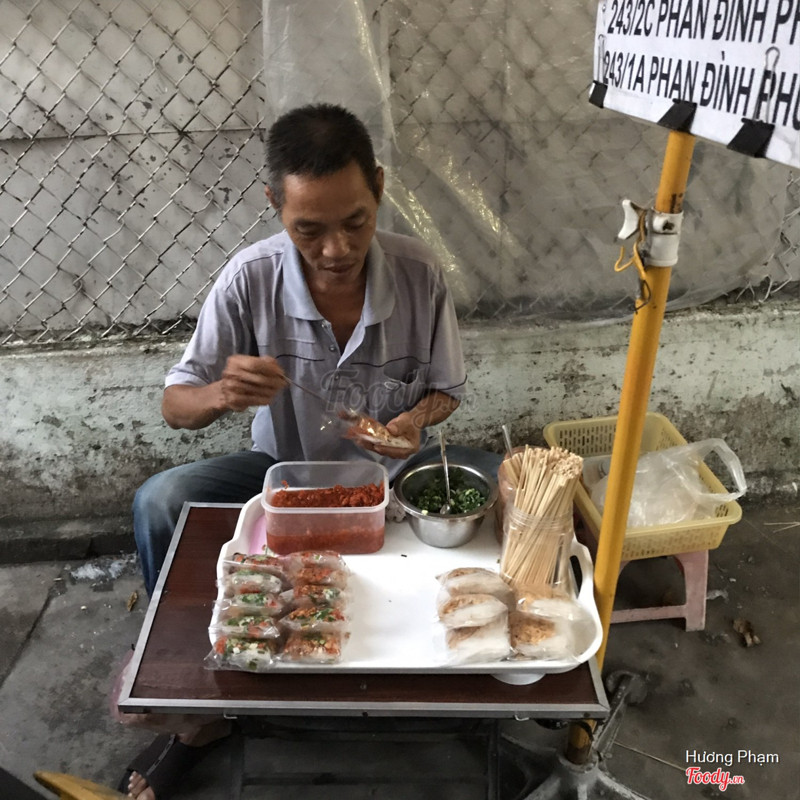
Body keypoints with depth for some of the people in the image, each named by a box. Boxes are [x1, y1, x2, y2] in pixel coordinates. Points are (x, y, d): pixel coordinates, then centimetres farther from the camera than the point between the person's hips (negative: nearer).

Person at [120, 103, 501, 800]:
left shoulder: (419, 272, -17)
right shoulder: (250, 278, -19)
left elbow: (447, 388, -1)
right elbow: (176, 404, -12)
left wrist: (417, 418, -26)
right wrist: (223, 394, -36)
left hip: (390, 468, 1)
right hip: (286, 469, 0)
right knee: (159, 501, -24)